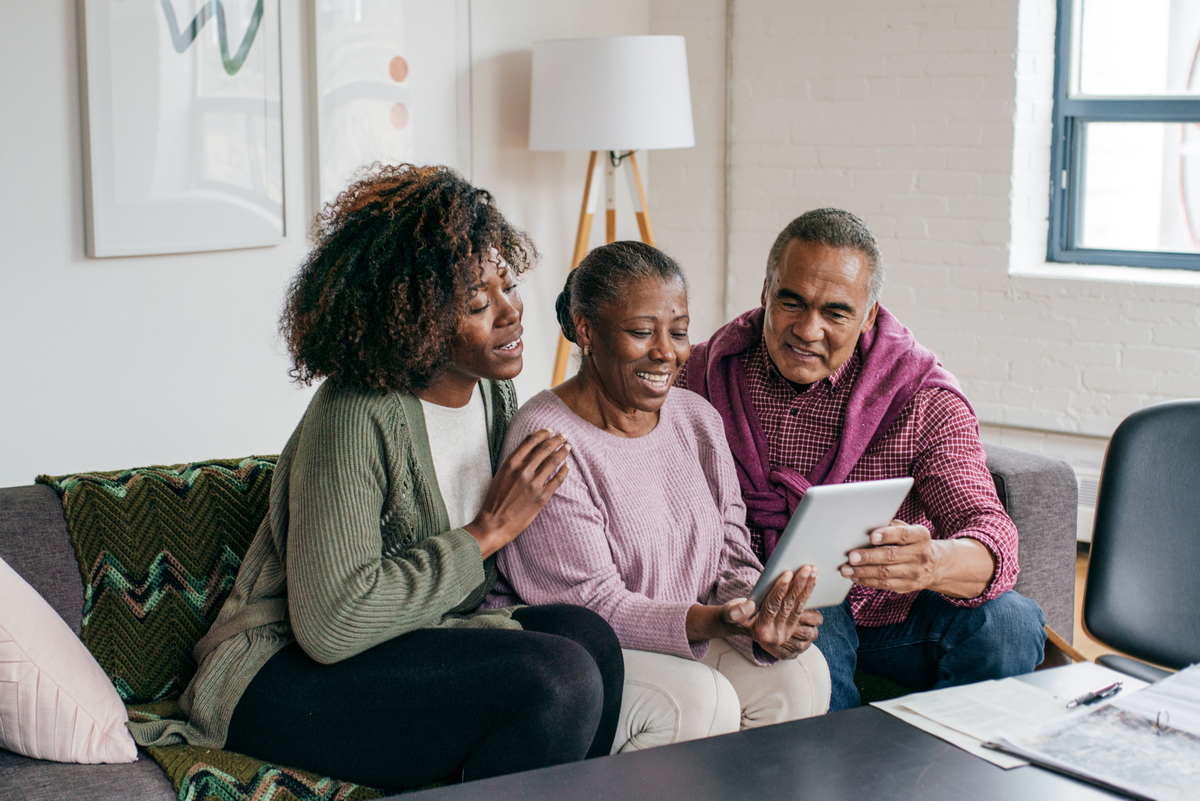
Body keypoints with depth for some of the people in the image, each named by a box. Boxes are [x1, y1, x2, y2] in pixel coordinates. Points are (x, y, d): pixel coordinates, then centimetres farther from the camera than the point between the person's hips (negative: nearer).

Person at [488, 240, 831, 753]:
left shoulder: (698, 420, 8)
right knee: (697, 699, -30)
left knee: (798, 670, -16)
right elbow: (589, 606, -20)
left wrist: (761, 618, -17)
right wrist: (710, 622, -34)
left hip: (685, 644, 7)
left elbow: (732, 557, 6)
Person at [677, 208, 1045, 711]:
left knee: (1010, 622, -24)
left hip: (892, 612, 1)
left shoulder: (924, 400, -11)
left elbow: (990, 536, -21)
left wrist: (934, 562, -47)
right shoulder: (709, 372, -4)